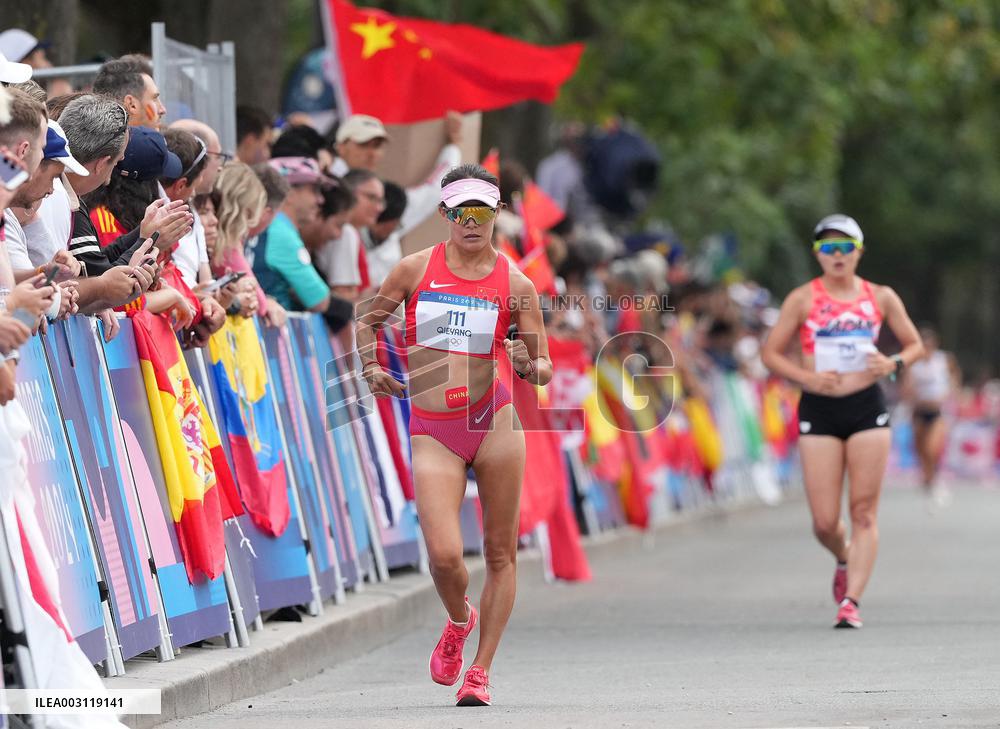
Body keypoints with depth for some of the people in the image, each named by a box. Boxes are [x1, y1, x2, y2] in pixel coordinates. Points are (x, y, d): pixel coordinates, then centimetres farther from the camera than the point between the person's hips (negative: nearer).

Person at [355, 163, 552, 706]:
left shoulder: (516, 284, 2)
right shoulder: (415, 269, 4)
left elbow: (544, 368, 4)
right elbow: (368, 320, 18)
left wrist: (529, 365, -18)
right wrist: (370, 367, 1)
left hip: (493, 422, 0)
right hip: (432, 432, 0)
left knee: (500, 554, 3)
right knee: (444, 555, -12)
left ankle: (480, 671, 16)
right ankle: (459, 621, 23)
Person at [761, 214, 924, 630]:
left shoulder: (880, 298, 7)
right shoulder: (803, 299, 1)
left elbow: (914, 344, 15)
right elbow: (771, 353, 3)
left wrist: (894, 364, -7)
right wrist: (806, 377, -14)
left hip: (868, 409, 1)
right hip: (818, 410, -1)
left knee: (864, 512, -6)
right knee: (825, 522, -3)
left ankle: (851, 601, -4)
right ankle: (844, 559, 31)